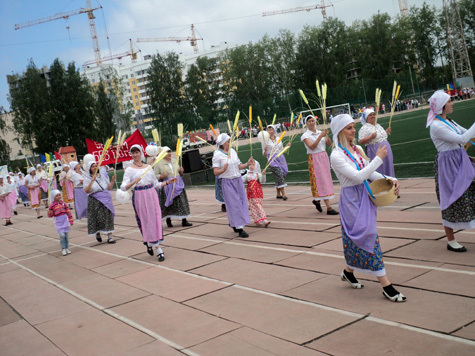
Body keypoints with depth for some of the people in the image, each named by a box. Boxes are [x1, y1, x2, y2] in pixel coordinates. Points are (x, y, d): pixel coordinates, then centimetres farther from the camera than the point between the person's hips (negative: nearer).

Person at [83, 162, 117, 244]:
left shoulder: (102, 176, 11)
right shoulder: (87, 179, -1)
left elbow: (109, 187, 13)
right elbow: (86, 191, -14)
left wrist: (113, 180, -2)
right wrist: (92, 181, -24)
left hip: (106, 199, 3)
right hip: (95, 201, -3)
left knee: (108, 217, -4)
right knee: (98, 218, -2)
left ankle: (109, 237, -1)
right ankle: (97, 233, 28)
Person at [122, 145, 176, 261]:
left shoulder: (148, 167, 11)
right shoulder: (130, 170, -2)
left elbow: (156, 184, 17)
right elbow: (123, 187, -12)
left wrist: (168, 182, 6)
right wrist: (133, 182, -28)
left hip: (152, 195, 4)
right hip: (139, 197, -4)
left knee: (156, 219, -1)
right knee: (147, 221, -4)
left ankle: (149, 243, 17)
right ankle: (159, 250, -2)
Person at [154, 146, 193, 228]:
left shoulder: (174, 161, 15)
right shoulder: (159, 163, -1)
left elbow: (180, 174, 23)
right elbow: (155, 175, -5)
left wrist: (181, 171, 1)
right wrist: (162, 176, -22)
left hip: (178, 185, 4)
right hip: (167, 186, -4)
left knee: (182, 202, -2)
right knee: (168, 204, 0)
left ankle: (184, 220, 0)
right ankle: (168, 221, 15)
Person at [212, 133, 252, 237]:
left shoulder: (233, 151, 11)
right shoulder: (217, 155, -8)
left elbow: (238, 166, 15)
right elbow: (215, 172, -11)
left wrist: (247, 164, -1)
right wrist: (223, 169, -28)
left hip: (238, 180, 6)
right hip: (227, 182, -6)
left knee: (242, 202, 7)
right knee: (234, 204, -6)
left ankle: (233, 223, 26)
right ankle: (239, 228, -1)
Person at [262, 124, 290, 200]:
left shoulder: (278, 139, 13)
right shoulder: (265, 140, 0)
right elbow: (264, 154, 1)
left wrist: (287, 146, 5)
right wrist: (265, 150, -19)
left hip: (281, 158, 5)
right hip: (272, 159, -5)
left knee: (281, 176, 4)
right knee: (279, 175, -15)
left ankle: (278, 194, 14)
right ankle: (283, 194, -15)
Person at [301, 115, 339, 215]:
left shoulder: (320, 132, 11)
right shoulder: (305, 135, -4)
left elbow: (329, 144, 3)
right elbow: (312, 147, -18)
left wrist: (326, 135, -14)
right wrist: (320, 136, -23)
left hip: (324, 157, 6)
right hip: (314, 159, -5)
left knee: (326, 180, 8)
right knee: (322, 181, -9)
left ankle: (317, 200, 31)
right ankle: (329, 208, -10)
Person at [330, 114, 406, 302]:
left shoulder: (358, 149, 10)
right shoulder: (336, 156, -15)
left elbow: (370, 173, 10)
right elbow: (358, 176, -23)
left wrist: (391, 180, -5)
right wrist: (378, 158, -19)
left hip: (365, 195, 8)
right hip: (351, 198, -8)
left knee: (360, 237, 13)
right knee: (368, 237, -8)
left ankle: (348, 271, 36)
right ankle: (386, 286, -5)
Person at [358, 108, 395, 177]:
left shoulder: (378, 125, 17)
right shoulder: (364, 128, -9)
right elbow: (360, 142, -17)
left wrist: (387, 132, 12)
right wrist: (371, 137, -25)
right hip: (375, 151, -8)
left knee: (388, 167, 11)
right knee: (379, 169, -7)